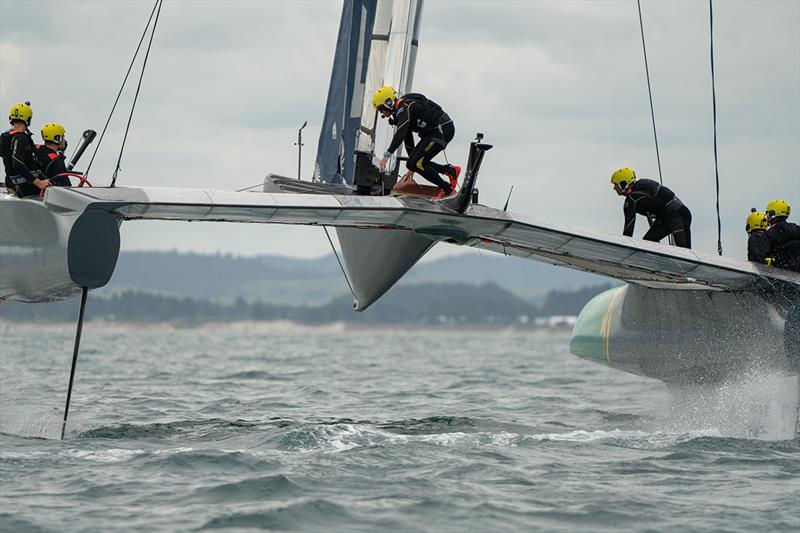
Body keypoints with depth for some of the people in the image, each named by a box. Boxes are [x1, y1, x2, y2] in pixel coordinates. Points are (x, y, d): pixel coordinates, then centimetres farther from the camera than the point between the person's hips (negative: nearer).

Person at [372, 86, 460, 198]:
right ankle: (450, 170, 15)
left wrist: (386, 155, -43)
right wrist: (412, 168, 28)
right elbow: (408, 139, 24)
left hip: (442, 129, -11)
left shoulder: (404, 109, -17)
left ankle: (447, 189, -9)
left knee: (417, 163, -16)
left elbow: (400, 134, -34)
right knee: (414, 163, 8)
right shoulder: (400, 111, 16)